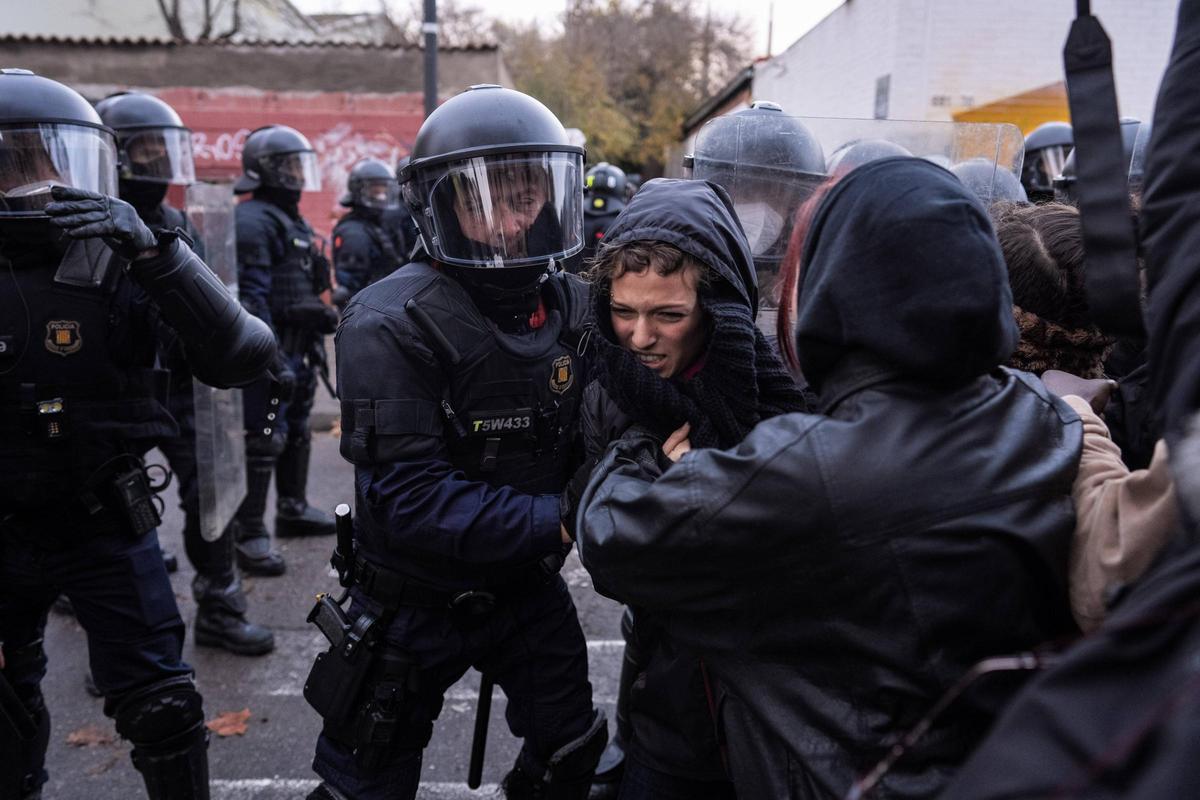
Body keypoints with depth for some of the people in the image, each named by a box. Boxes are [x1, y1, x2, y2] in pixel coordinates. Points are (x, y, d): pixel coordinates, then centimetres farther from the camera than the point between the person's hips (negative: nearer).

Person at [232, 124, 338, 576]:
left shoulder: (292, 220, 19)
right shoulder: (253, 221, -13)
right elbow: (250, 298, -21)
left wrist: (323, 314, 17)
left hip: (299, 350, 10)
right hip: (274, 351, -10)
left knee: (297, 433, 19)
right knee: (263, 441, -9)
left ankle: (293, 510, 33)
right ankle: (248, 535, -4)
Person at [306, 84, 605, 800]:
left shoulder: (573, 307, -4)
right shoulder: (392, 326, -22)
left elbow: (587, 442, 2)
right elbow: (409, 500, -27)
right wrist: (556, 521, -30)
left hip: (530, 587, 5)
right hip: (417, 601, -4)